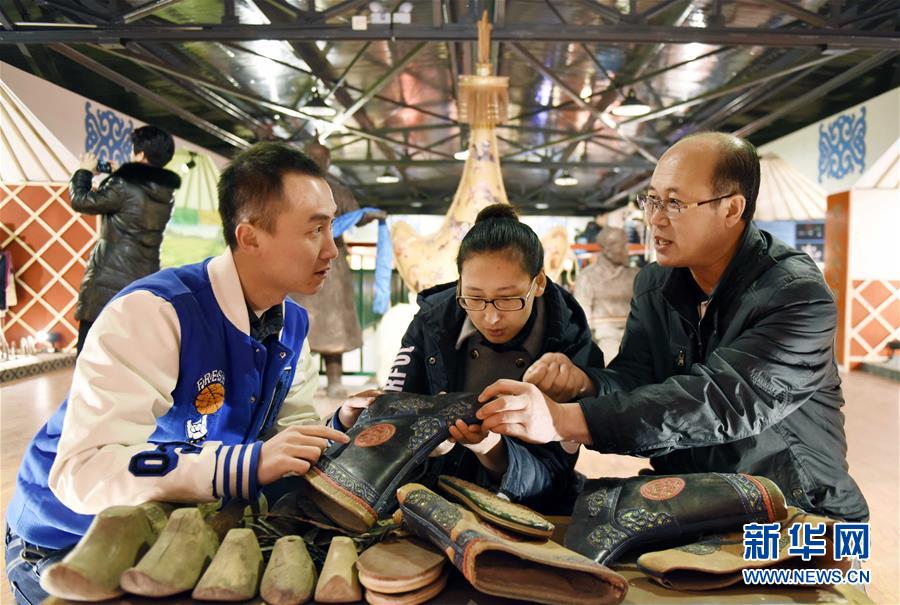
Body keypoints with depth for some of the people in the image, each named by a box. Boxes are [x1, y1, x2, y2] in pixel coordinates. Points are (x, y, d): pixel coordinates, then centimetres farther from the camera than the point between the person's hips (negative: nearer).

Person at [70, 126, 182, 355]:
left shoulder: (124, 186, -14)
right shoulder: (165, 194, 6)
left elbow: (81, 201, -2)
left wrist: (84, 171, 14)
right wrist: (118, 175, 22)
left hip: (108, 286, -6)